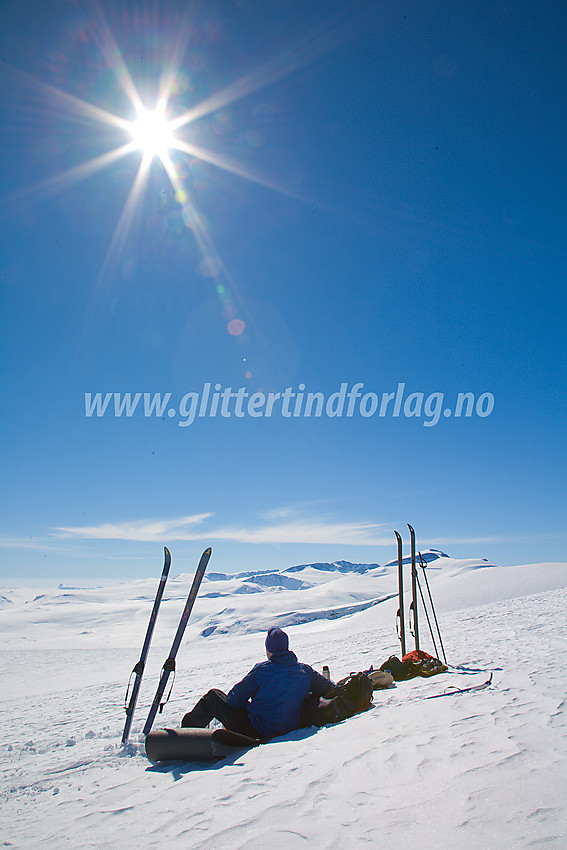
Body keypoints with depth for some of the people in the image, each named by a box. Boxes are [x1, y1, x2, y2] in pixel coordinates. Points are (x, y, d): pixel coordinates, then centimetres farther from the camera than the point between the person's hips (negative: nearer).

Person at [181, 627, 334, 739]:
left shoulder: (261, 670, -19)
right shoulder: (305, 670, -7)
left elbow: (234, 700, -11)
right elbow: (330, 688, 3)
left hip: (255, 732, -6)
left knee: (213, 696, 10)